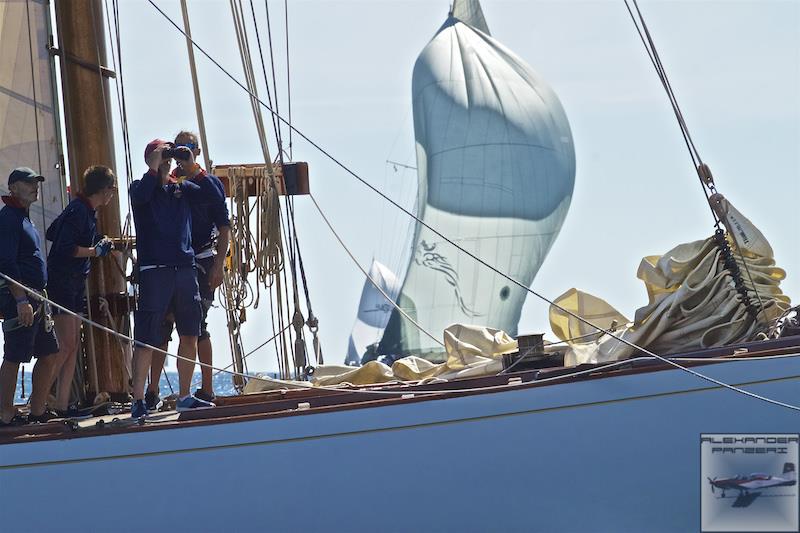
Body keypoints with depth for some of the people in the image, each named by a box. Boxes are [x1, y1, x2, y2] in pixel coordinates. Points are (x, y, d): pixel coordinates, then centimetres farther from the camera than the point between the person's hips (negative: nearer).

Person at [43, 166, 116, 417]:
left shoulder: (88, 211, 14)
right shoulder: (78, 211, -16)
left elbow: (51, 234, 22)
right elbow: (65, 248, -24)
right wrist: (95, 251, -14)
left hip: (75, 283, 10)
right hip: (61, 283, -10)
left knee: (72, 346, 8)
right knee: (65, 346, -13)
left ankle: (62, 405, 9)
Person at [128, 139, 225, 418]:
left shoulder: (182, 188, 16)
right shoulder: (141, 187, 5)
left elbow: (215, 196, 3)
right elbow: (140, 195, -19)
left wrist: (193, 168, -3)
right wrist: (154, 168, -13)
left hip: (185, 267, 5)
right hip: (154, 270, -5)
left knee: (190, 335, 7)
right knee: (146, 340, -6)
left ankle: (185, 396, 17)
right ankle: (138, 400, -3)